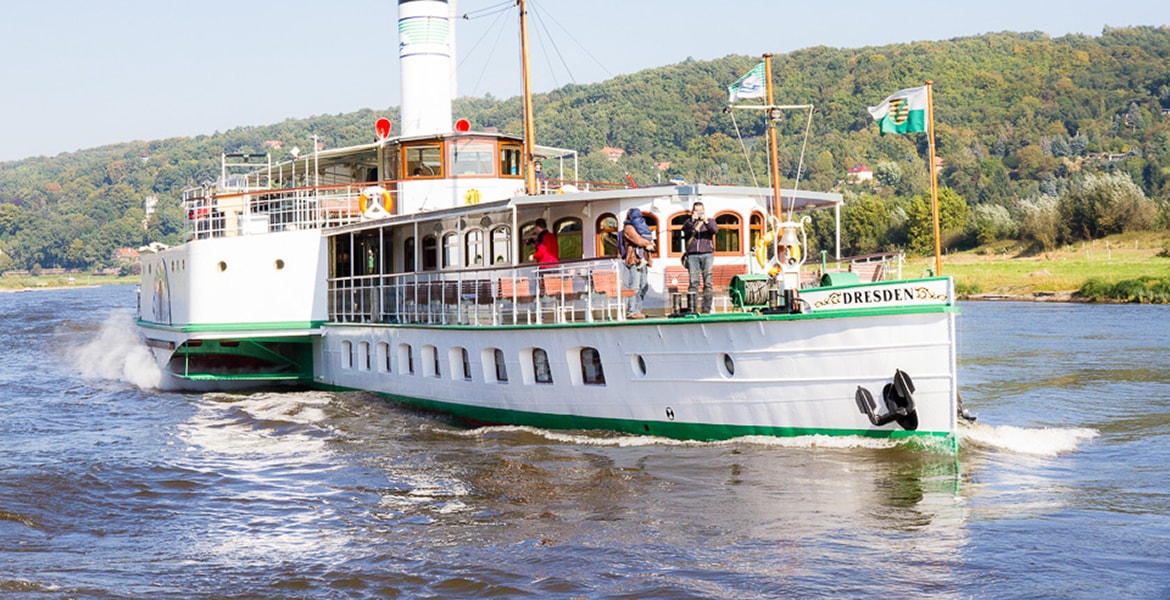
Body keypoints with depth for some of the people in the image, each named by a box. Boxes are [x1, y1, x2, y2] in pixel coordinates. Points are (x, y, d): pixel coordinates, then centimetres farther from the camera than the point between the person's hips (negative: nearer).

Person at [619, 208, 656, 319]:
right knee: (634, 287, -13)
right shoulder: (629, 228, -2)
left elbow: (651, 243, 18)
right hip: (634, 261, -9)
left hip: (642, 261, 9)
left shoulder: (642, 228, 25)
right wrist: (649, 243, 1)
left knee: (644, 286, 7)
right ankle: (631, 312, -14)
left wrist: (649, 245, -5)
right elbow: (638, 240, -15)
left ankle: (637, 310, 12)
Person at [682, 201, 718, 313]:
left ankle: (706, 308, -7)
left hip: (707, 254, 0)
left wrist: (706, 222, -21)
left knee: (708, 282, -7)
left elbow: (715, 230, -3)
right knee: (693, 282, -7)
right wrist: (692, 221, -22)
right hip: (692, 254, 0)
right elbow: (685, 230, -5)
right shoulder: (689, 222, 16)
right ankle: (691, 308, -9)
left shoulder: (709, 221, 17)